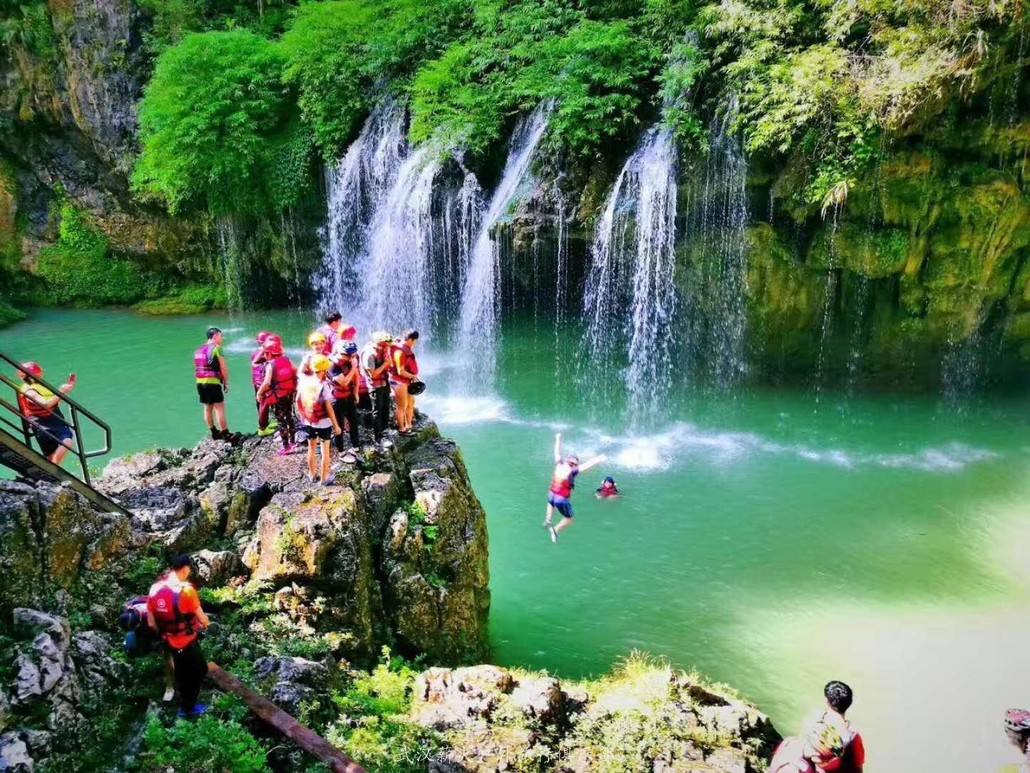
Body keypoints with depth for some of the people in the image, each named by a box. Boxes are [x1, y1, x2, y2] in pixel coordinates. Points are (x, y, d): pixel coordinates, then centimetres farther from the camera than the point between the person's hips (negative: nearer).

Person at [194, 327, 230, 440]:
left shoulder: (198, 350, 16)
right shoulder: (216, 348, -7)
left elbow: (196, 368, 17)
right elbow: (223, 368, -11)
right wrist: (226, 383, -2)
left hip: (200, 382, 8)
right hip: (213, 382, -8)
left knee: (207, 408, 14)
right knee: (220, 408, -5)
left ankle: (214, 433, 22)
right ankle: (225, 434, -6)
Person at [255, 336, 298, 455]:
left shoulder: (270, 364, -19)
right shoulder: (287, 360, -1)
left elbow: (267, 382, -25)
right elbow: (295, 373, 7)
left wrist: (259, 393, -12)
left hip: (277, 397, -6)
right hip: (289, 394, 6)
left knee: (280, 420, 3)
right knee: (289, 416, 19)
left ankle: (286, 446, 7)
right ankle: (293, 442, 31)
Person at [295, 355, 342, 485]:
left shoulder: (303, 381, -7)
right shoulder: (324, 385, -23)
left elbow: (298, 401, 3)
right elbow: (329, 408, -21)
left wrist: (302, 416, 18)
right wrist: (336, 425, -13)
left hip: (308, 422, 5)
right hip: (324, 423, -5)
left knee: (311, 448, 21)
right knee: (325, 451, 11)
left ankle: (312, 475, 35)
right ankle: (325, 478, 19)